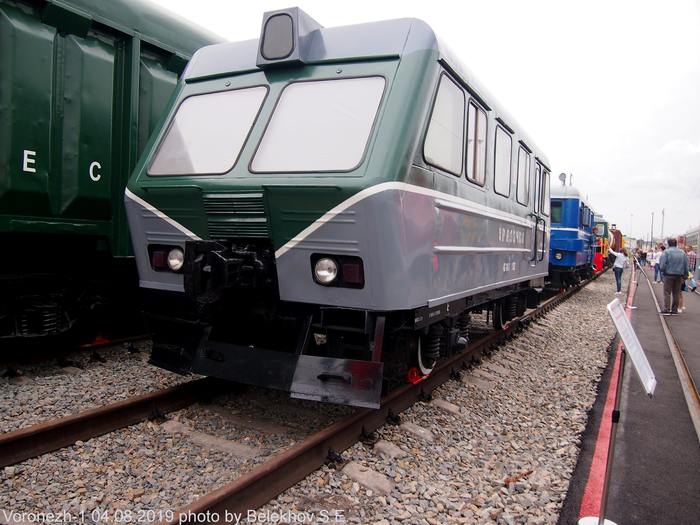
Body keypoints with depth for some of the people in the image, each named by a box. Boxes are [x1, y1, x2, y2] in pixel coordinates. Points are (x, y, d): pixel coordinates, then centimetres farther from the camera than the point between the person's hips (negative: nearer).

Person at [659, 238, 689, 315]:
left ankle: (666, 310, -8)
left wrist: (662, 271, 8)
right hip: (679, 275, 4)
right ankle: (674, 310, 12)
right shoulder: (683, 253, 8)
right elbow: (686, 266, 10)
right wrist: (684, 276, 16)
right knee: (676, 294, 9)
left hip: (669, 275, -4)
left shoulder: (666, 252, -6)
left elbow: (662, 265, -11)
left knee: (667, 293, -2)